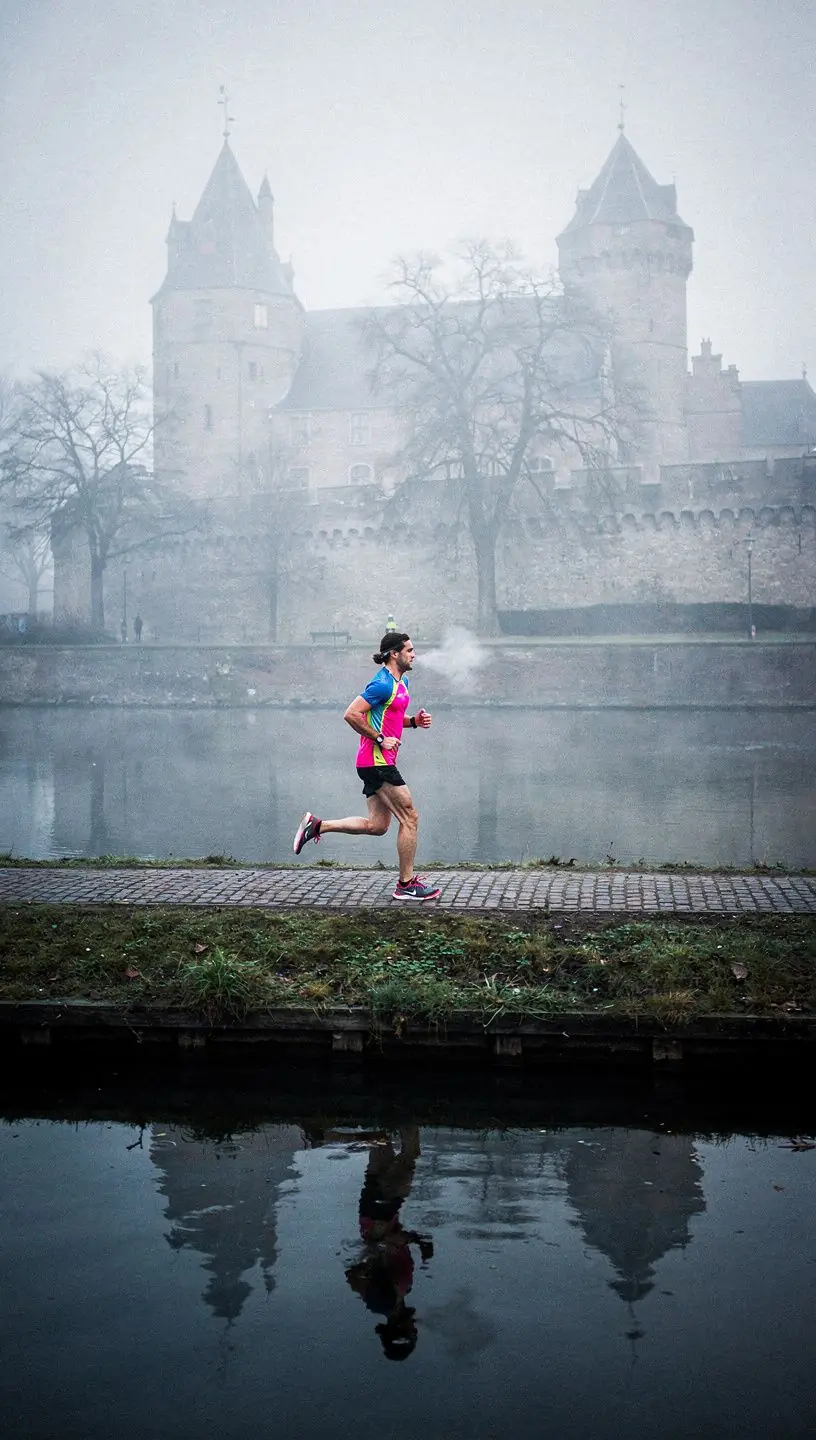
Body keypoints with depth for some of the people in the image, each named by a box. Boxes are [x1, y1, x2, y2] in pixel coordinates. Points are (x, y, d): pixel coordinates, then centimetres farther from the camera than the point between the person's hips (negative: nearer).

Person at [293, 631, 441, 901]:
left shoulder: (401, 682, 15)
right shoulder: (383, 684, -16)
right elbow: (351, 715, -22)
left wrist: (414, 721, 9)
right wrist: (380, 740, -19)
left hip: (378, 762, 10)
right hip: (376, 761, -10)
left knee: (377, 825, 12)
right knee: (409, 817, -4)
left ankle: (317, 825, 15)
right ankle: (406, 884, 4)